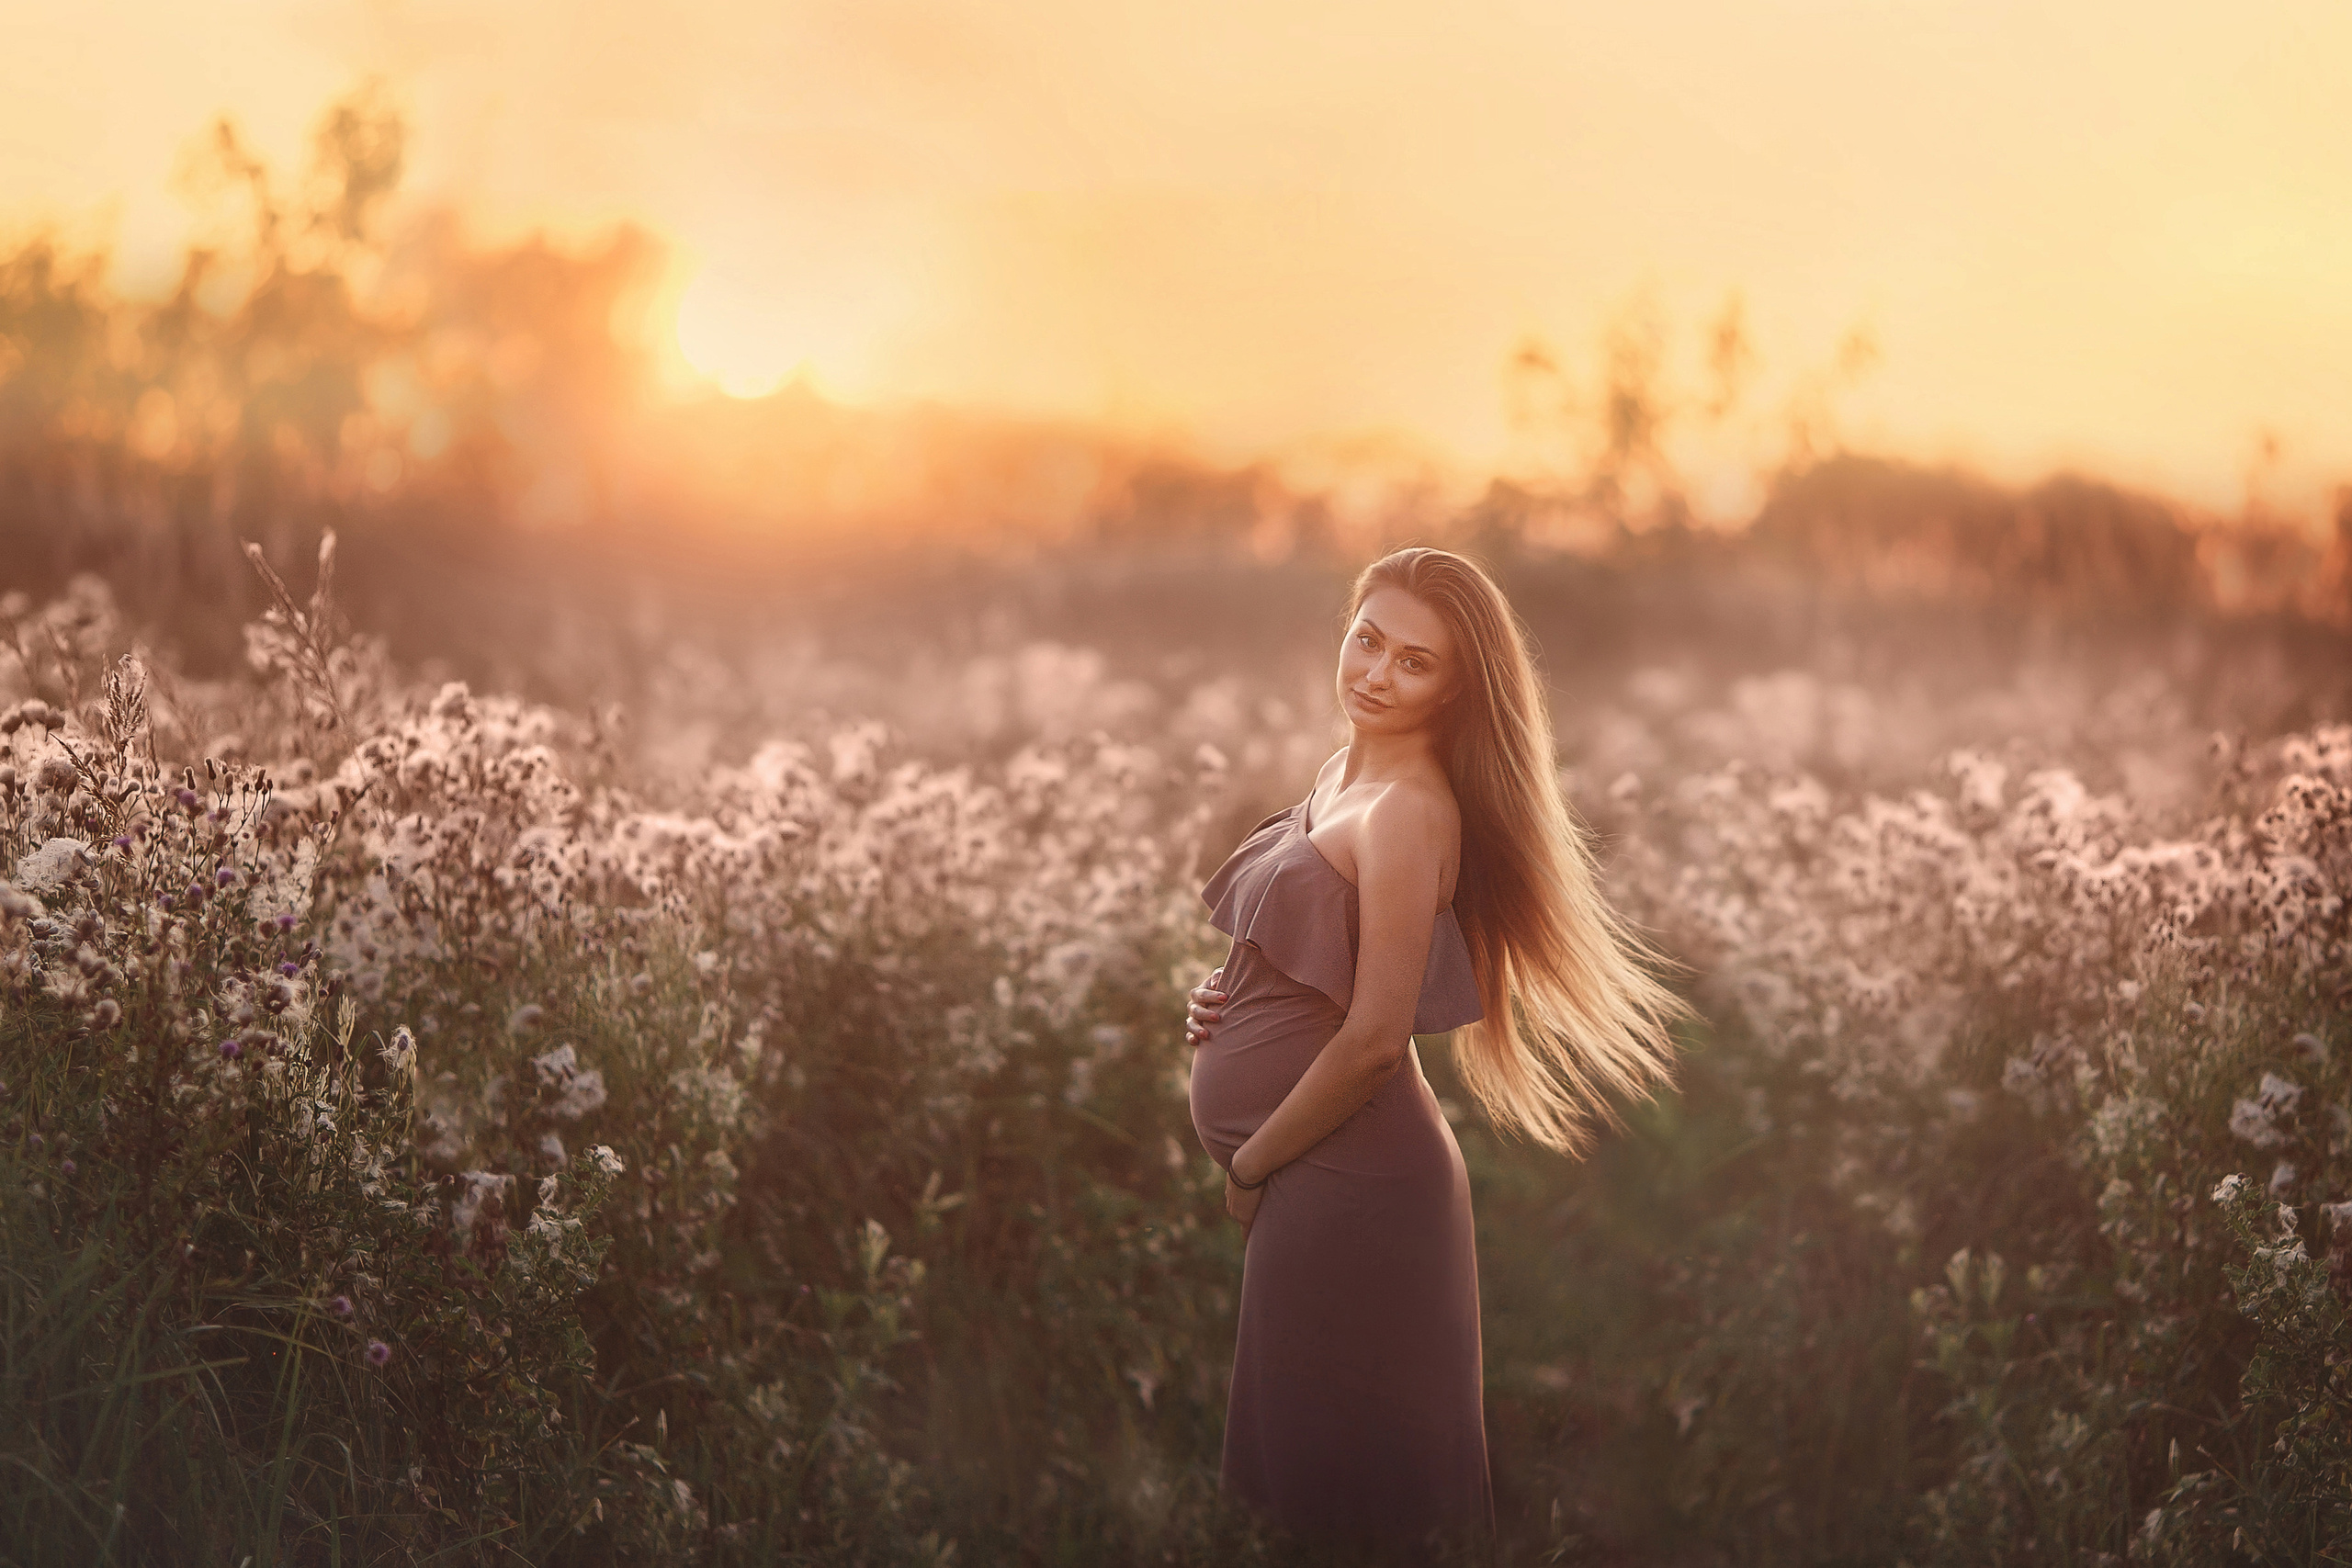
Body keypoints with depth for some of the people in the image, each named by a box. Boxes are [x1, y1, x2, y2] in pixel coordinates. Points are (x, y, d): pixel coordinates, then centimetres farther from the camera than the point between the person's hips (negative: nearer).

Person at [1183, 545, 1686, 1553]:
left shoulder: (1409, 810, -20)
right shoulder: (1342, 775, 9)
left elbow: (1375, 1037, -22)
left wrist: (1250, 1165, -11)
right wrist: (1229, 998, 2)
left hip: (1345, 1179, -9)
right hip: (1315, 1177, 9)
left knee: (1344, 1487, 5)